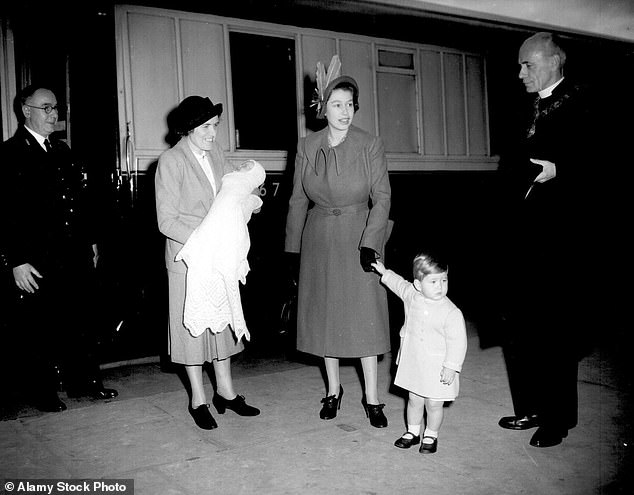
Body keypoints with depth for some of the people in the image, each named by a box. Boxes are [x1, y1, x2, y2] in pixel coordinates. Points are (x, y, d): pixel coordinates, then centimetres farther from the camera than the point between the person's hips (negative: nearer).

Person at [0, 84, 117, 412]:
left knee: (81, 321, 13)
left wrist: (91, 239, 15)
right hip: (37, 262, -6)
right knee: (40, 328, 6)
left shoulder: (61, 151, 15)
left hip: (75, 256, 7)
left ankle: (84, 381, 27)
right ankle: (44, 391, 21)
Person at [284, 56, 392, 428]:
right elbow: (298, 199, 6)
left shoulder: (371, 146, -7)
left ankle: (372, 398, 11)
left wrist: (370, 242, -17)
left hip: (359, 239, -3)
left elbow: (382, 197, -8)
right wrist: (293, 246, 6)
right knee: (325, 314, 9)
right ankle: (333, 390, 25)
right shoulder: (307, 147, 1)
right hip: (319, 239, 3)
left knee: (364, 315, -1)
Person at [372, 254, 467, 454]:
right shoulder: (411, 296, -5)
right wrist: (384, 272, 23)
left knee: (433, 404, 8)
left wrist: (451, 367, -17)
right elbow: (399, 283, 18)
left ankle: (431, 436, 30)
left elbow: (457, 342, -16)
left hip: (438, 368, -4)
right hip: (413, 362, 4)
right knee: (414, 400, 17)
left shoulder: (452, 313, -20)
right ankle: (412, 432, 36)